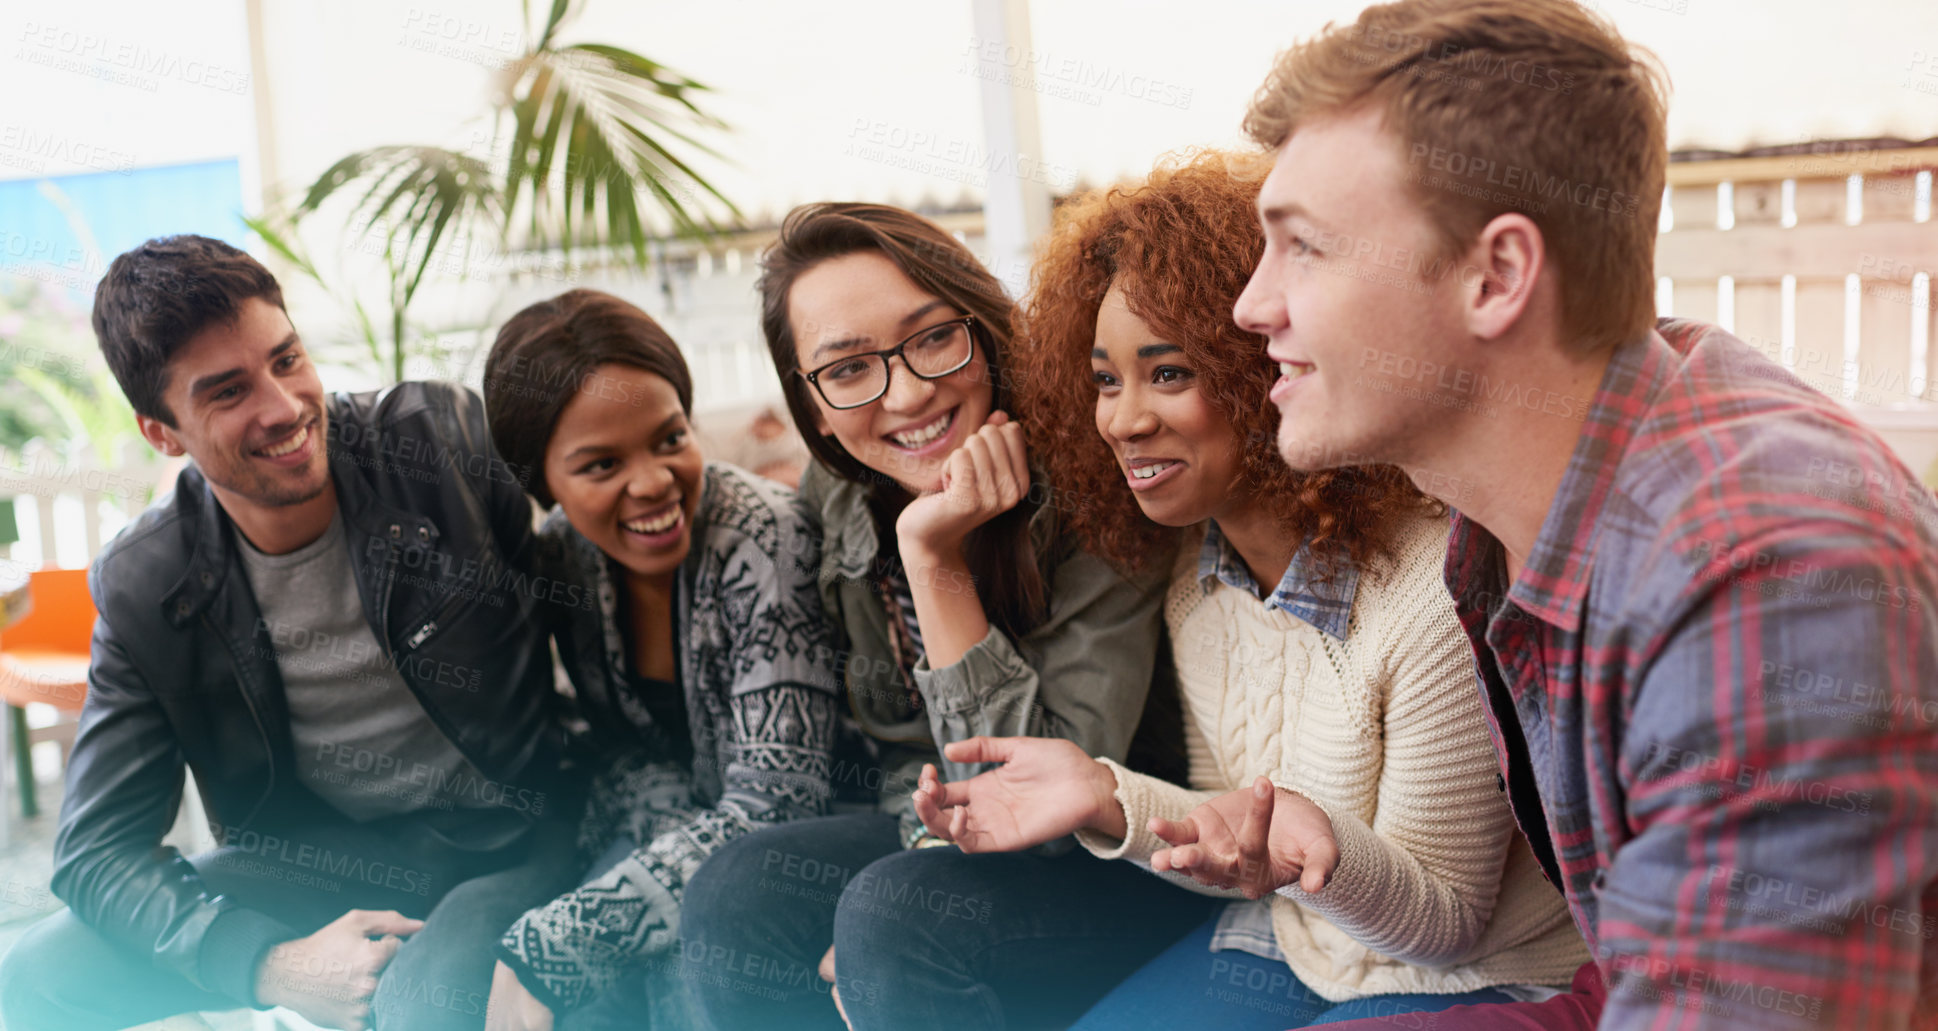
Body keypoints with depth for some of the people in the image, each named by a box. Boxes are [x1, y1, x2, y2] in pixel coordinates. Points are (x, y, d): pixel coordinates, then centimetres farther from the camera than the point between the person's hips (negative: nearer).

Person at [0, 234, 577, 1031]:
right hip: (319, 859, 4)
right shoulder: (143, 591, -7)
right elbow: (97, 852, -5)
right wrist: (276, 966, -23)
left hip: (512, 852, -3)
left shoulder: (442, 436, -14)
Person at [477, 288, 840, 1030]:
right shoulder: (561, 557, -6)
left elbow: (775, 799, -27)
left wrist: (543, 950, -31)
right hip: (676, 839, 4)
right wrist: (679, 843, -23)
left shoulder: (764, 539, -22)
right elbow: (627, 758, 1)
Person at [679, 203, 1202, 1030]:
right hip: (943, 837, 5)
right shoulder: (836, 498, -5)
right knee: (733, 896, -17)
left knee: (897, 912, -30)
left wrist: (938, 562, -30)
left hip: (1124, 865, -5)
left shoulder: (1089, 498, -23)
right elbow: (895, 752, 7)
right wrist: (931, 830, -13)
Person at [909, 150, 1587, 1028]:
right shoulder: (1195, 575, -3)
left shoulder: (1437, 590, -25)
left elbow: (1445, 921, -17)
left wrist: (1315, 850, -38)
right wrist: (1108, 797, -15)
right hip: (1288, 950, 6)